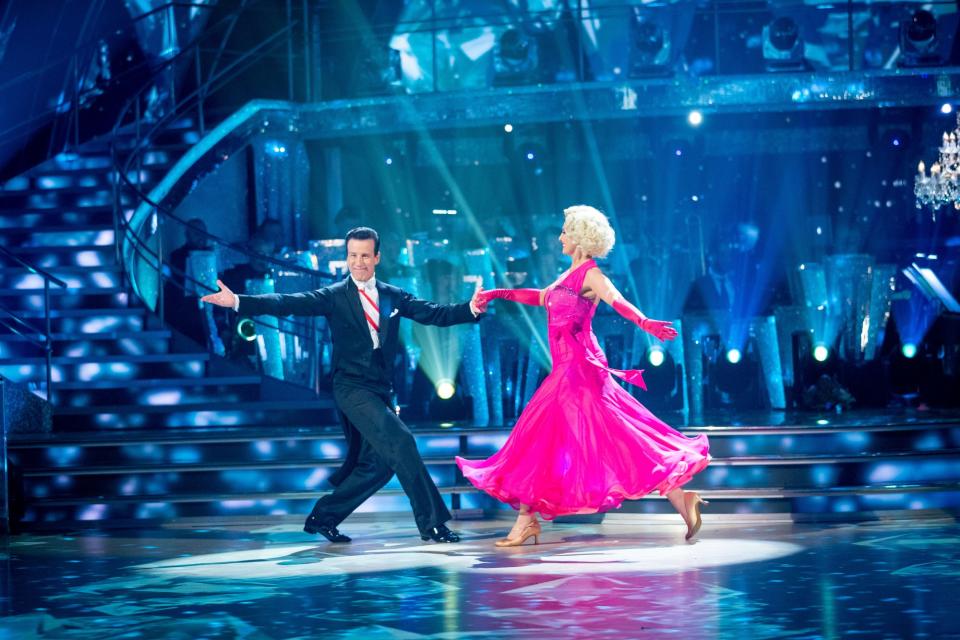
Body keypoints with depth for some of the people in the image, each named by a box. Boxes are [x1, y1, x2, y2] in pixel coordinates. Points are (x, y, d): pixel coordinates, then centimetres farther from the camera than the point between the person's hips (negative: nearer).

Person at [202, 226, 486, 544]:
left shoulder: (393, 297, 10)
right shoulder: (334, 296, -3)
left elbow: (434, 314, 2)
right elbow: (289, 304, -13)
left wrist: (471, 309, -14)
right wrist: (238, 302, -25)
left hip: (379, 390, 6)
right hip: (352, 388, -6)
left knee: (379, 464, 10)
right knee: (401, 442, -20)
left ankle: (323, 517, 23)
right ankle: (432, 522, -14)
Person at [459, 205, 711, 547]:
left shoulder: (590, 274, -10)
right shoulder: (572, 274, 16)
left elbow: (617, 301, -27)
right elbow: (542, 297, 31)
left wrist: (644, 323, -45)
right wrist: (498, 294, 32)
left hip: (579, 368, -9)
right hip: (567, 368, 9)